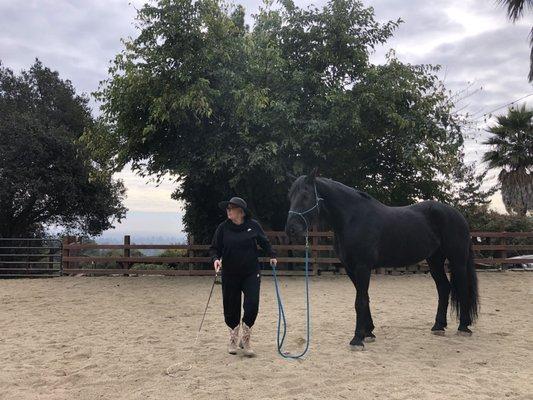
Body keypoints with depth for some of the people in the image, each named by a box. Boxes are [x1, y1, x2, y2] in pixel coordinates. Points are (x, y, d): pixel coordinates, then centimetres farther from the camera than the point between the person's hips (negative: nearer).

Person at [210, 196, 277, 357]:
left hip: (251, 273, 0)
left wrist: (272, 255, -1)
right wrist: (216, 259, -17)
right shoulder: (223, 228, -4)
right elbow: (214, 248, 2)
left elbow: (264, 242, 11)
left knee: (252, 305, -10)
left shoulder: (253, 225, -3)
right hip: (230, 275, 1)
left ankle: (245, 340, 11)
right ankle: (233, 340, 29)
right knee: (231, 308, 6)